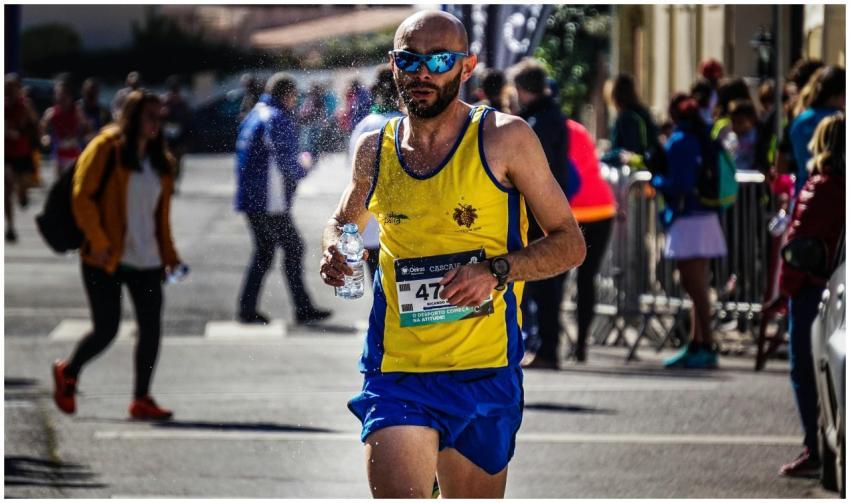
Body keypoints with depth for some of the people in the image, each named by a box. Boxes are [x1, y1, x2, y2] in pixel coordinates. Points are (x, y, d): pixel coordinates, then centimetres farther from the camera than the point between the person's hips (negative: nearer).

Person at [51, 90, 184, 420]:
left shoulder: (160, 161, 13)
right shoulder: (106, 149, -6)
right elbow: (82, 197, -10)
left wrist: (168, 255, 12)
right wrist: (98, 242, -16)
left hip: (146, 260, 6)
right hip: (106, 259, -6)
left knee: (151, 328, -3)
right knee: (106, 329, -3)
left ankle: (141, 399, 5)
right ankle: (68, 373, 24)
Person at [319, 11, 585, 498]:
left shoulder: (505, 138, -3)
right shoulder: (375, 148, 6)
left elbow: (570, 243, 0)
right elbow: (344, 221, 26)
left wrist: (497, 271, -17)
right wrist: (335, 251, 3)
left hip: (486, 375, -1)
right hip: (396, 373, 1)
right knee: (399, 495, -19)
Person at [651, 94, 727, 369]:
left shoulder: (679, 142, -13)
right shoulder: (700, 138, 12)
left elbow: (679, 185, -20)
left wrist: (655, 180, -3)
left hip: (688, 220, -9)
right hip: (704, 217, 9)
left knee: (695, 287, -8)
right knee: (695, 286, 14)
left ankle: (707, 348, -8)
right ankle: (696, 345, 20)